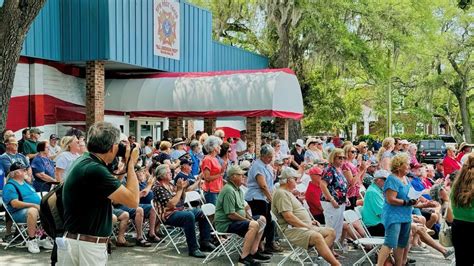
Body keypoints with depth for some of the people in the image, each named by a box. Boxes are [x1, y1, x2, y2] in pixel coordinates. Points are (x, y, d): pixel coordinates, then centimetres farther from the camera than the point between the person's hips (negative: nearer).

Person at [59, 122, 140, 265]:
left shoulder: (86, 162, 8)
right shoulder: (94, 169, -23)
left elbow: (114, 196, 19)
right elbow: (133, 200, -18)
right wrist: (131, 163, -9)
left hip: (79, 242, 10)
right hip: (86, 246, -10)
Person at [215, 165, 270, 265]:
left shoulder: (239, 189, 14)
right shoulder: (229, 190, -20)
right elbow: (231, 214, -25)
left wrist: (249, 218, 1)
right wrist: (247, 220, -15)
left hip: (237, 220, 11)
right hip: (226, 224, -11)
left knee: (262, 219, 8)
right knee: (253, 225, -29)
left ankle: (253, 252, 0)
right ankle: (244, 257, -25)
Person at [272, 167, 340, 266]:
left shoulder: (288, 193, 24)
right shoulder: (281, 193, -10)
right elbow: (288, 217, -20)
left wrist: (310, 222, 12)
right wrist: (307, 226, -15)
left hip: (303, 227, 11)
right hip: (290, 230, -11)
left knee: (331, 232, -1)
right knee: (317, 237, -32)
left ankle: (322, 255, -21)